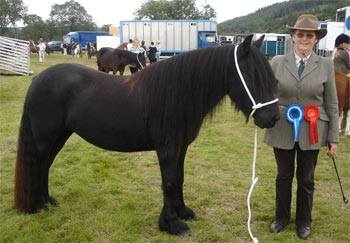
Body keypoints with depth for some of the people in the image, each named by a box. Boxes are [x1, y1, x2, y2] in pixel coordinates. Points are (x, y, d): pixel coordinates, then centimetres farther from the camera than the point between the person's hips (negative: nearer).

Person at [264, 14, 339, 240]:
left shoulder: (326, 65, -1)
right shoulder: (278, 62, -1)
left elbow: (332, 104, 0)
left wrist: (333, 138, -1)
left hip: (311, 131, 0)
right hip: (282, 130, 0)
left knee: (306, 179, 14)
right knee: (283, 176, 15)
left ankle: (304, 221, 33)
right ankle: (281, 217, 35)